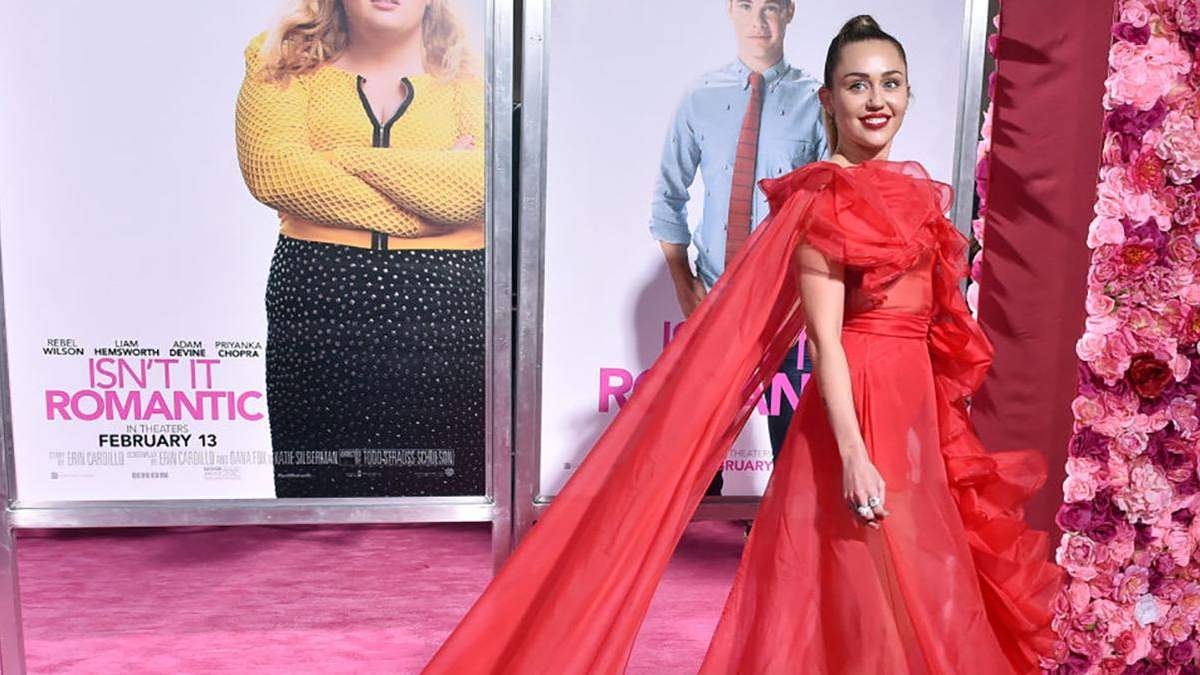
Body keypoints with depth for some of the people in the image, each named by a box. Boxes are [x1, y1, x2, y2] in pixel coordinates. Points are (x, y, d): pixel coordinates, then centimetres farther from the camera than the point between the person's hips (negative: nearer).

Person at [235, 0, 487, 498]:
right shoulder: (285, 64, 9)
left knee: (446, 486, 3)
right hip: (317, 300, 1)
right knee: (319, 484, 7)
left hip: (447, 307, 0)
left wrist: (349, 156, -8)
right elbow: (270, 168, -9)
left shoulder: (466, 74, 8)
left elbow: (476, 183, -11)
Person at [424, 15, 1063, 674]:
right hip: (860, 405, -8)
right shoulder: (825, 199, -13)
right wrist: (852, 452, -24)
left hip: (915, 403, 8)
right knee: (866, 582, 2)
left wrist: (944, 419, 19)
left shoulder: (911, 192, 11)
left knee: (914, 582, 16)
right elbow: (825, 338, -17)